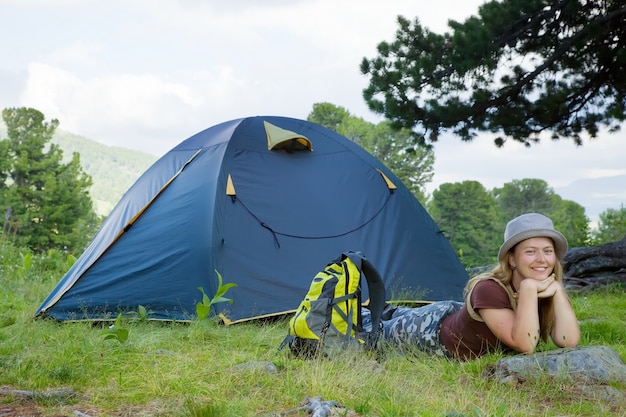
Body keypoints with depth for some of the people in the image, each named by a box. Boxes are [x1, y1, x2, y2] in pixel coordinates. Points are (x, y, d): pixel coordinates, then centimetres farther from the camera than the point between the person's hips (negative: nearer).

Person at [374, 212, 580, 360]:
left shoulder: (547, 289, -24)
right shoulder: (488, 289, -42)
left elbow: (569, 342, -33)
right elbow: (525, 345, -48)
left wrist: (557, 290, -40)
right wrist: (528, 288, -52)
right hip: (433, 330, -6)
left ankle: (393, 312, 66)